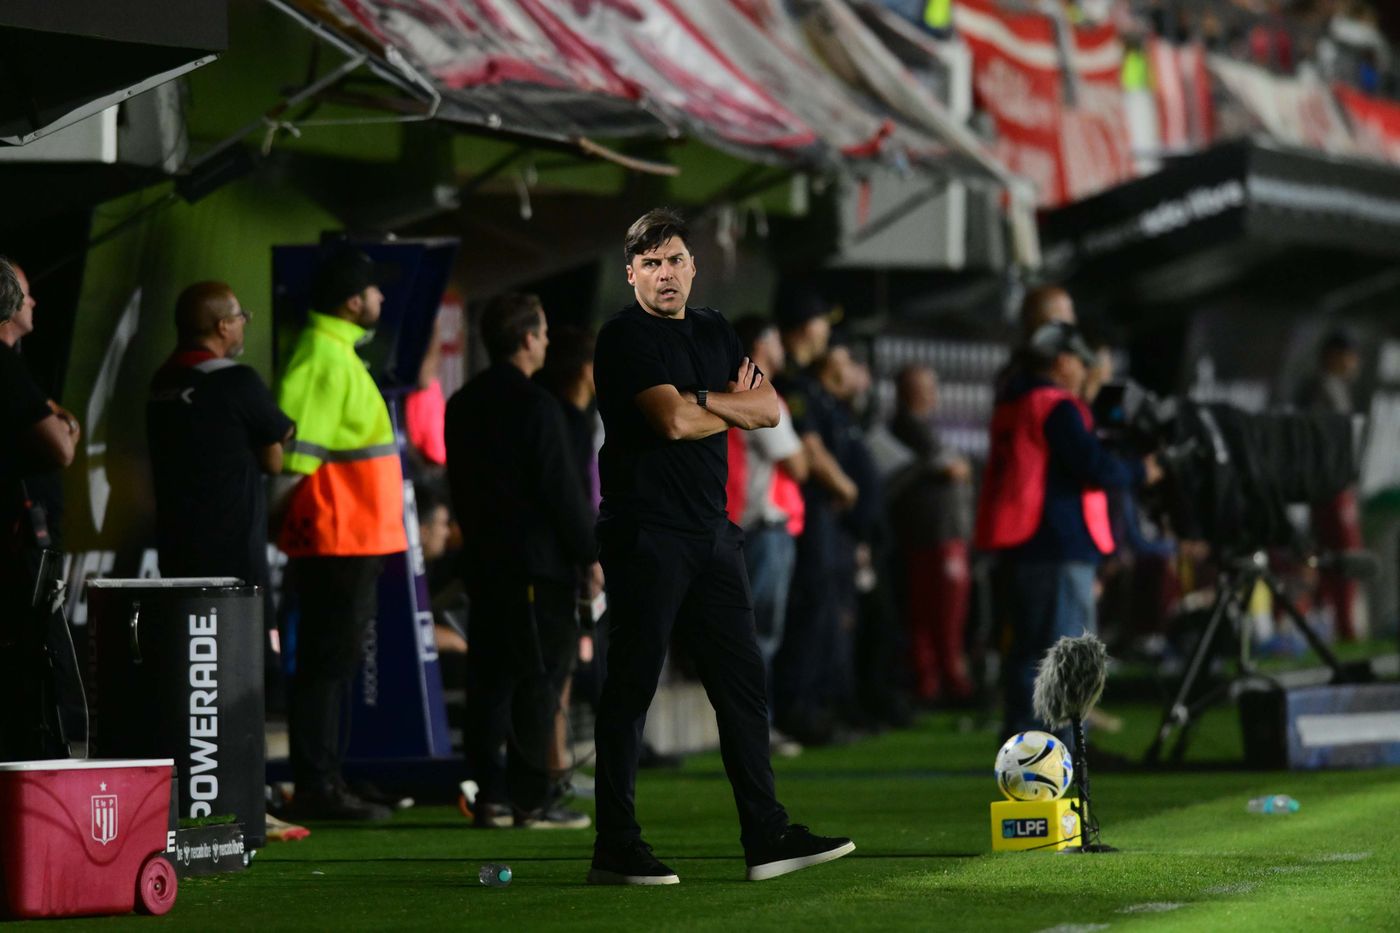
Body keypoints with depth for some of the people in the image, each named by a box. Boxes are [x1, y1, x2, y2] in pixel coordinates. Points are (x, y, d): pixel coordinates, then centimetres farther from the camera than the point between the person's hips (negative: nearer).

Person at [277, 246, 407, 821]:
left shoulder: (339, 356, 17)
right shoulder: (323, 359, -15)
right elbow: (294, 450, -21)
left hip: (351, 542, 11)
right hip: (338, 542, -11)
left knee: (334, 661, 14)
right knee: (328, 662, -8)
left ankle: (324, 785, 20)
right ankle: (317, 789, -7)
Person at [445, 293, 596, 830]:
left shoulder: (463, 406, 11)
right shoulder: (536, 406, -13)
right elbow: (562, 492, -14)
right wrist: (591, 553, -6)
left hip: (483, 559, 8)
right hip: (538, 560, -8)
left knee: (490, 679, 9)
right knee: (538, 682, -4)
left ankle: (489, 796, 9)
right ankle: (532, 800, -4)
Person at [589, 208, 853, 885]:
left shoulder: (714, 332, 17)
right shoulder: (624, 338, -7)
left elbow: (770, 408, 8)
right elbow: (673, 422, -19)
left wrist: (704, 399, -9)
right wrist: (735, 405, -1)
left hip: (712, 531, 8)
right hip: (646, 531, -8)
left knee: (742, 679, 8)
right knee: (630, 687, -5)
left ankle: (767, 835, 12)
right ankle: (615, 848, -2)